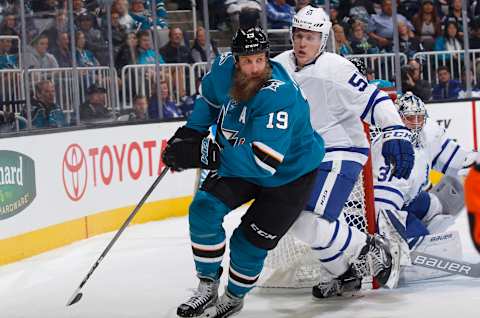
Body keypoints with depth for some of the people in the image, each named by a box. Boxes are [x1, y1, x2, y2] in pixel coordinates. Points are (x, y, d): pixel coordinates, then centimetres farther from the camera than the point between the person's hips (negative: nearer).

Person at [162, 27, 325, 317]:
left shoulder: (278, 96, -38)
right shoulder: (224, 68, -17)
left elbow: (262, 162, -44)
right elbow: (210, 96, 11)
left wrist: (203, 154, -45)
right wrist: (191, 132, 0)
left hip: (289, 175, -6)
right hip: (240, 162, 6)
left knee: (250, 242, -4)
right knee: (204, 209, -12)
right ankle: (208, 289, 4)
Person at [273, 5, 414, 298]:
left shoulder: (334, 70, -19)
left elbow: (374, 100, -17)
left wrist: (397, 133, -27)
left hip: (340, 156, -8)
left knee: (312, 224, -19)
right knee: (299, 222, 10)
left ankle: (374, 251, 0)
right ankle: (348, 273, 26)